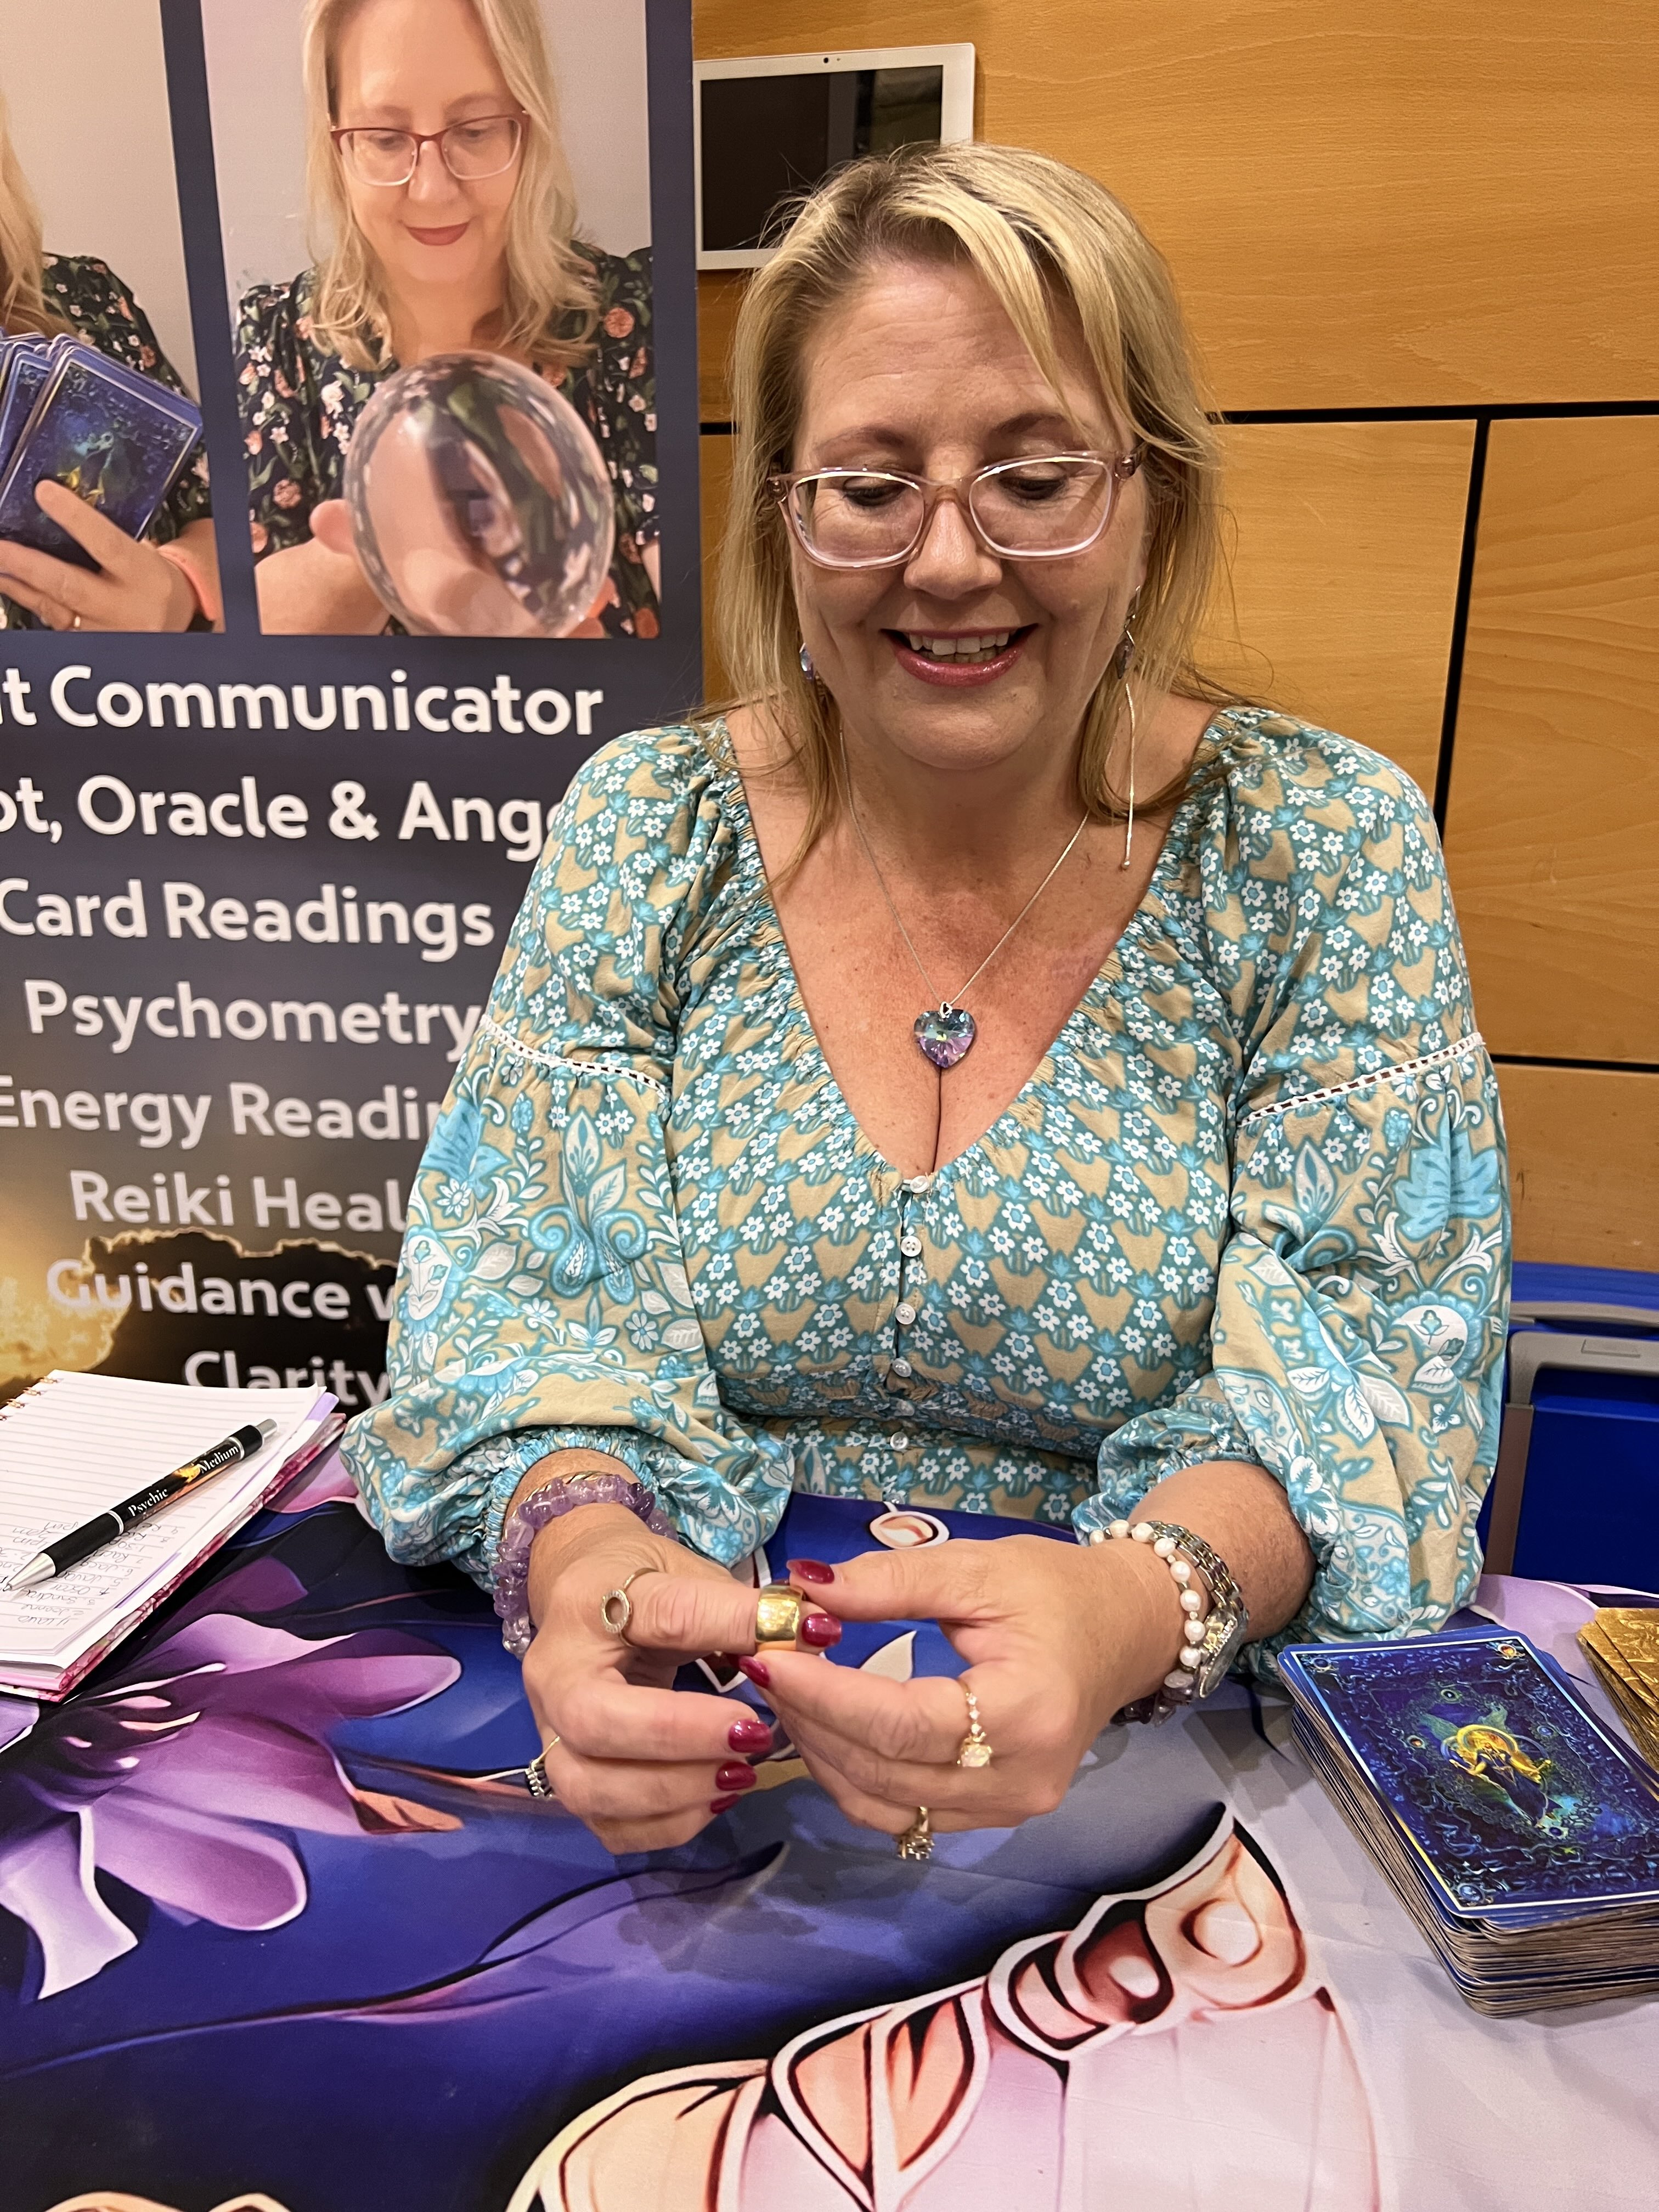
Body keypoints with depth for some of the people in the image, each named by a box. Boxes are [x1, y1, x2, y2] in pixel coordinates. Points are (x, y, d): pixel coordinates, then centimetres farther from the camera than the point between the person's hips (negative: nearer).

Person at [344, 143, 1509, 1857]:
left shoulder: (1324, 853, -5)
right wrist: (583, 1542, -26)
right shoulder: (642, 831, -1)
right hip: (693, 1719, 2)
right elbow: (521, 1284, -4)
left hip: (1167, 1745, 0)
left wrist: (1132, 1610, -30)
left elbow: (1363, 1367, -10)